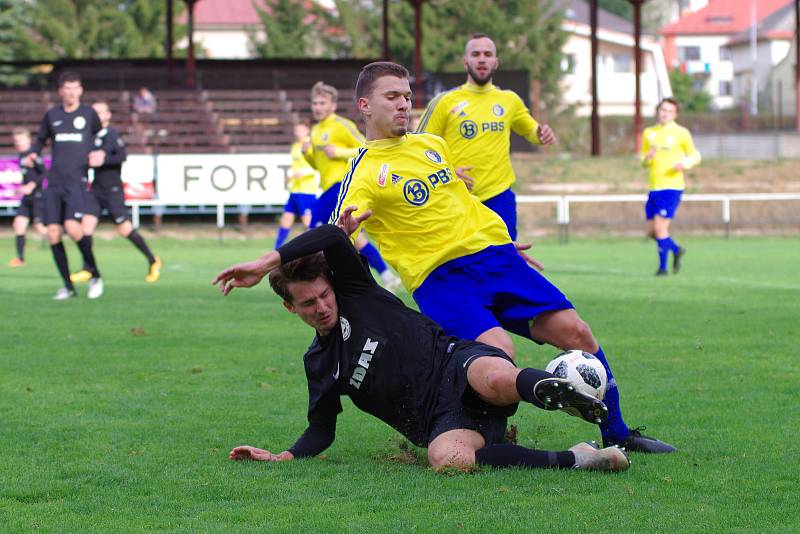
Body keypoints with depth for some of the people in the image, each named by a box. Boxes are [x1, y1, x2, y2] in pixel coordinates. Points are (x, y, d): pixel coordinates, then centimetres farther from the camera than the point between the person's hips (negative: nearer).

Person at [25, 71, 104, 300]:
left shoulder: (89, 114, 5)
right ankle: (68, 286, 8)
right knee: (53, 233, -3)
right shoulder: (51, 115, 11)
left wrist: (100, 154, -2)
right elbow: (40, 139, 22)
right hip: (54, 182, 4)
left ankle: (95, 275, -3)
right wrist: (32, 154, 2)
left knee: (73, 227, -22)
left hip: (77, 180, -4)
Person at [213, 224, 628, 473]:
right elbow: (322, 430, 25)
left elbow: (333, 237, -10)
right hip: (441, 421, 4)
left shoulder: (356, 293, 7)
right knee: (448, 460, -37)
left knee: (495, 379, -47)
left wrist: (265, 263, -14)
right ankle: (570, 460, -36)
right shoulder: (318, 364, 20)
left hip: (456, 364, -4)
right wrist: (283, 457, 7)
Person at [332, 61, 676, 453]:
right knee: (499, 352, -30)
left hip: (495, 256, 6)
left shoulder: (432, 144, 17)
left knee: (575, 332, -2)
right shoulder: (364, 173, -4)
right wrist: (344, 232, -40)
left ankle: (616, 433, 13)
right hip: (439, 278, -6)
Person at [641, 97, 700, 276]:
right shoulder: (649, 133, 13)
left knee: (660, 227, -13)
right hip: (653, 187, 6)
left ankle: (663, 266, -1)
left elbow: (695, 156, 6)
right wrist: (647, 158, -6)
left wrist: (685, 164, -16)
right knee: (651, 231, 6)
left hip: (672, 187, -6)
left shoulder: (681, 133, -1)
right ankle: (676, 250, 31)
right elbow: (643, 161, 18)